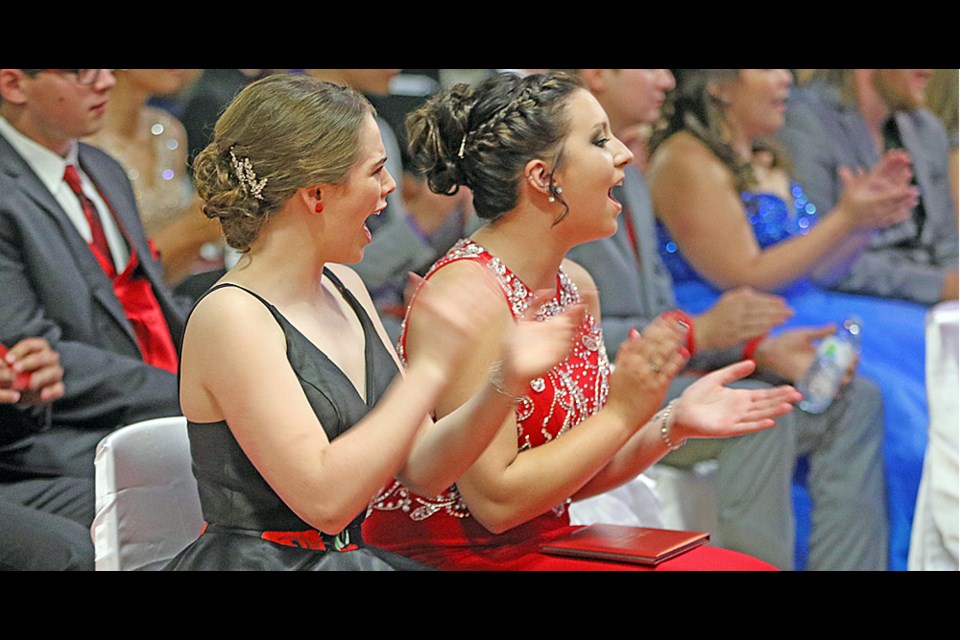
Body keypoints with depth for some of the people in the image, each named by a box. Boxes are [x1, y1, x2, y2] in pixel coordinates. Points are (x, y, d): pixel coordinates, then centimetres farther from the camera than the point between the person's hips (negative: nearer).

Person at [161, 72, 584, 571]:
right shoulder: (230, 317, -14)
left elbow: (420, 466, 7)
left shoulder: (345, 288, 8)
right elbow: (325, 500, -21)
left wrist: (504, 381, -8)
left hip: (351, 557, 7)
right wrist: (434, 366, -21)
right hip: (262, 559, -7)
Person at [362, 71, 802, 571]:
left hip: (548, 544, 8)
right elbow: (495, 500, -19)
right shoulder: (466, 292, -18)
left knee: (748, 564, -7)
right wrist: (622, 414, -16)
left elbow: (575, 475, 12)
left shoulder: (576, 287, 7)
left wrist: (673, 425, -2)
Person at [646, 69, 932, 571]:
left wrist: (870, 217, 1)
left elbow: (810, 267, 17)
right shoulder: (686, 162, -11)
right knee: (882, 399, -25)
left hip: (801, 310, 9)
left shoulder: (764, 159, 16)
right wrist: (845, 219, -15)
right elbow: (744, 277, -16)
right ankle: (893, 555, -12)